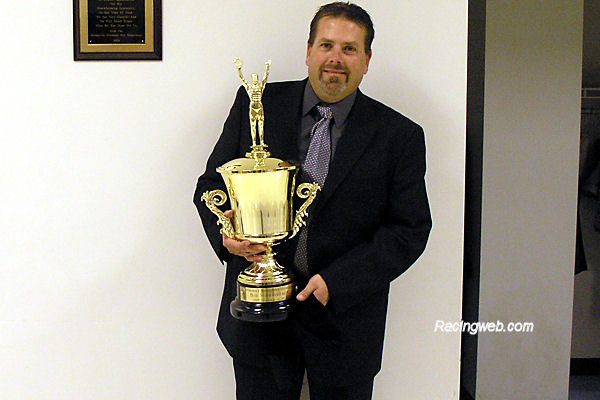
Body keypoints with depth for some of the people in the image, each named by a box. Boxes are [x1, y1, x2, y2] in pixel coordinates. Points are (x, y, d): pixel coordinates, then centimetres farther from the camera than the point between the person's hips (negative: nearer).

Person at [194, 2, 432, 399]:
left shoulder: (400, 136, -3)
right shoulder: (257, 104, 1)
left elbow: (410, 229, -5)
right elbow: (212, 183, 6)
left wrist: (337, 281, -17)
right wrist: (225, 231, -17)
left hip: (345, 317, 0)